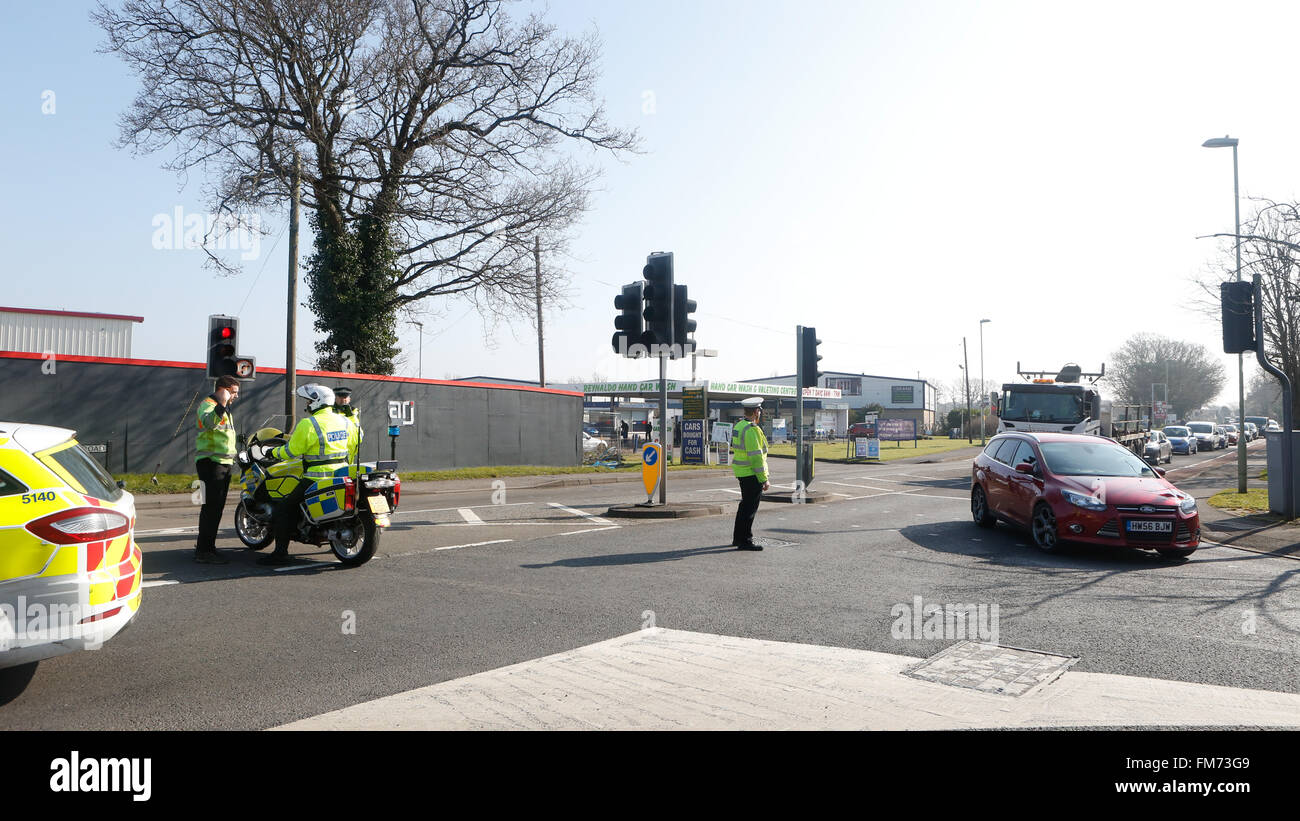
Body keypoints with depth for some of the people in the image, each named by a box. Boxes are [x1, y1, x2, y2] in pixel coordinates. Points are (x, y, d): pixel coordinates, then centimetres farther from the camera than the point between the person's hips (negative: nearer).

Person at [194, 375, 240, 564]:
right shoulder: (207, 404, -8)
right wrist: (222, 405, -41)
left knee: (217, 507, 13)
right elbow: (208, 422, -33)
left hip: (224, 463, 10)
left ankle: (206, 546, 22)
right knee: (211, 506, -13)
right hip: (210, 462, -10)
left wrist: (232, 457, 30)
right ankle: (204, 551, -12)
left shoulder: (225, 410, 24)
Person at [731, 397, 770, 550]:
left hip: (742, 472, 10)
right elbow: (756, 456, -22)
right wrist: (764, 479, -18)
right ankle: (745, 541, 0)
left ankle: (737, 538, 27)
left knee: (745, 504, 19)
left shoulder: (738, 425, 11)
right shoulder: (752, 429, -19)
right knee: (750, 507, -4)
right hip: (752, 474, -10)